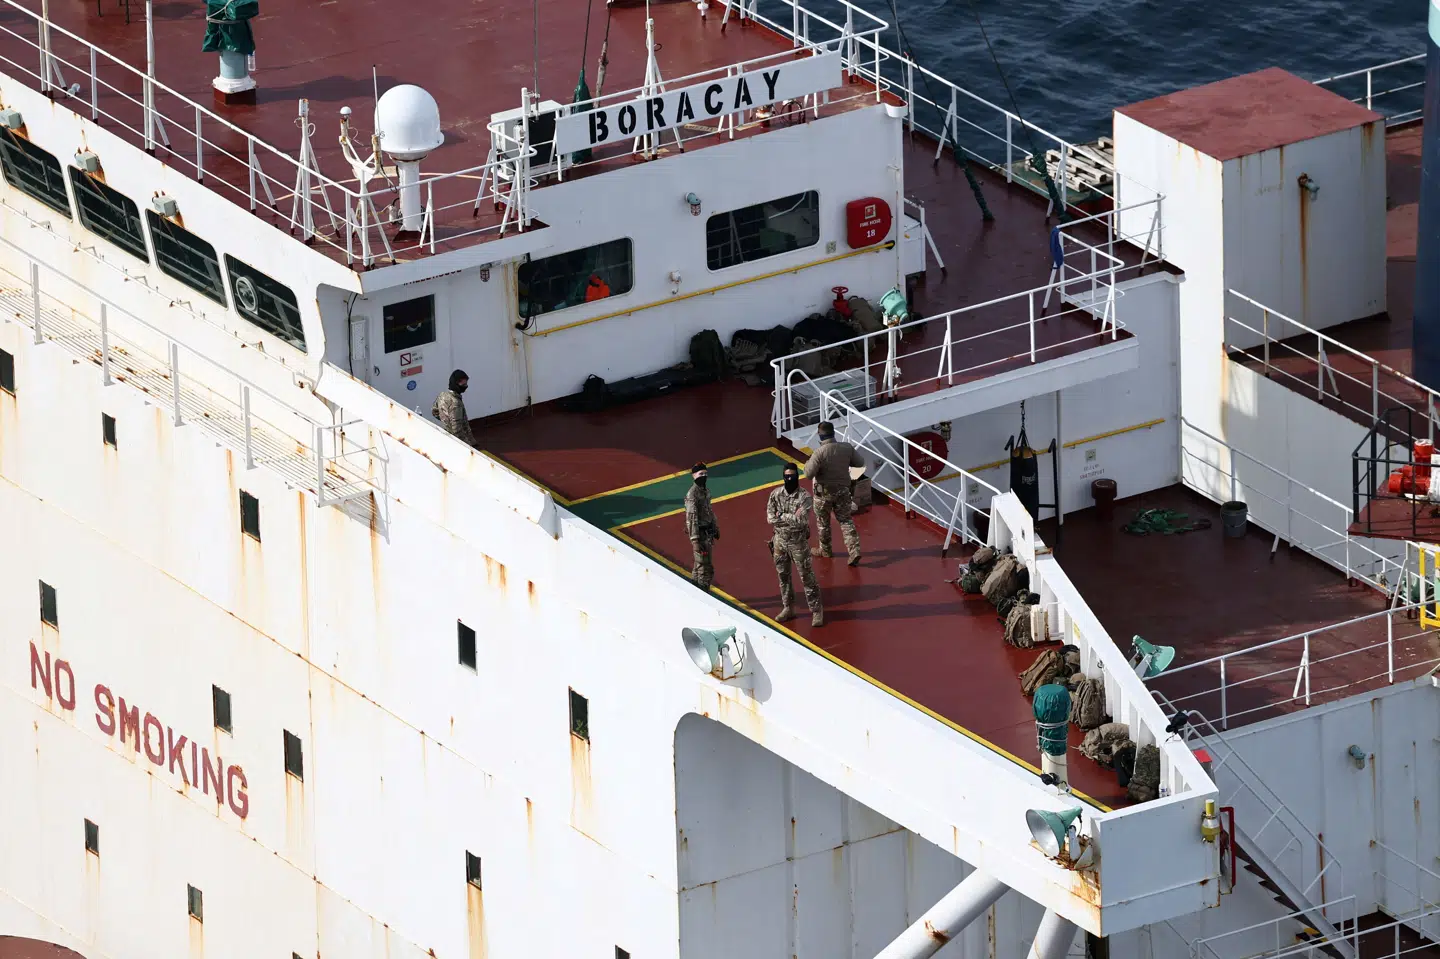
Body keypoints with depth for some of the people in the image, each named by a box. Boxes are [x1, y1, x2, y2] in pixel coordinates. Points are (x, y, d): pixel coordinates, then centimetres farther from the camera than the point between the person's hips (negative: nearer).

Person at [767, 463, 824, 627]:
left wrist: (782, 517, -16)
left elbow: (802, 519, -23)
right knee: (783, 576, 15)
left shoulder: (804, 497, -14)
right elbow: (770, 518, -8)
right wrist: (792, 518, -16)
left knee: (807, 577, 0)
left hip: (798, 541, -4)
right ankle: (787, 608, 29)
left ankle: (816, 611, 7)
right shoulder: (776, 494, -2)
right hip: (780, 540, 4)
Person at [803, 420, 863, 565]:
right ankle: (854, 551, -1)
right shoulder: (846, 448, -10)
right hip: (843, 490, 3)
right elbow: (860, 462, 4)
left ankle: (825, 550, 33)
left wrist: (808, 464, -2)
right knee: (846, 521, 10)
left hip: (824, 492, -3)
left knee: (823, 522, 17)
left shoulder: (820, 452, -23)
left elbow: (809, 474, -23)